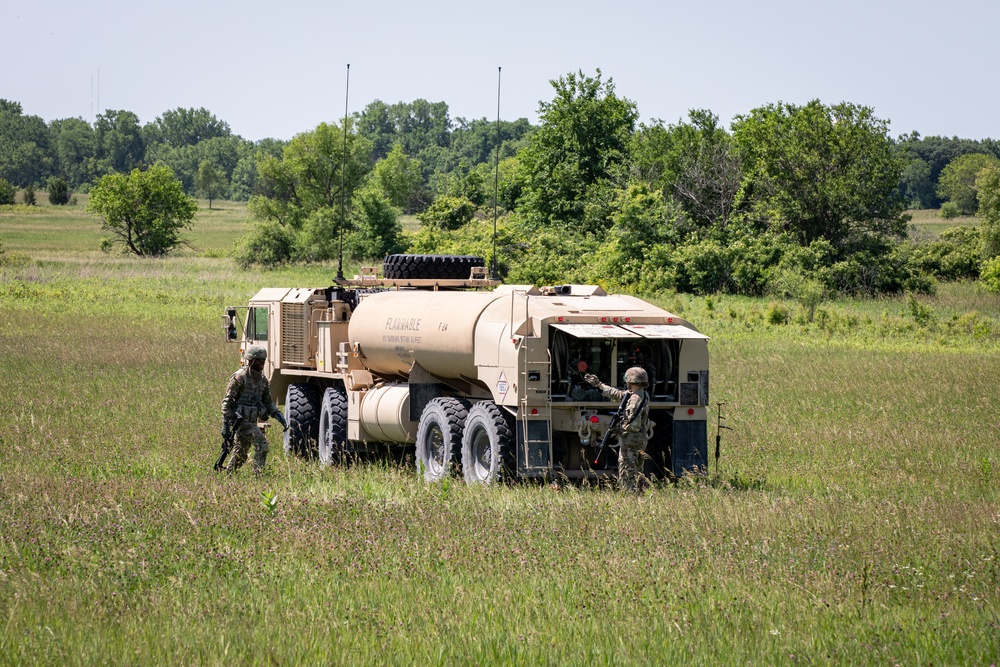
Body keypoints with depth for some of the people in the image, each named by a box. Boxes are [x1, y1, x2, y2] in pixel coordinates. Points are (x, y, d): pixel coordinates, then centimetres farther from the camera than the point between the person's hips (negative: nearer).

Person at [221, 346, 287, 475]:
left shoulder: (262, 379, 10)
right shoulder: (240, 377, -14)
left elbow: (267, 401, 18)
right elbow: (227, 401, -13)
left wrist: (279, 416, 4)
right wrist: (225, 425, -16)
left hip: (252, 421, 8)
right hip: (241, 420, -8)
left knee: (240, 454, 12)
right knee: (262, 445, -16)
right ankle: (258, 474, -13)